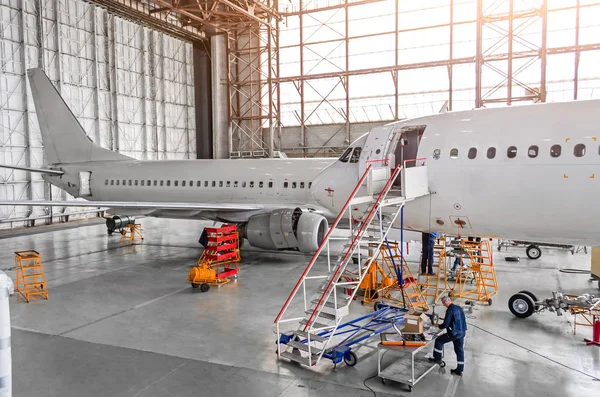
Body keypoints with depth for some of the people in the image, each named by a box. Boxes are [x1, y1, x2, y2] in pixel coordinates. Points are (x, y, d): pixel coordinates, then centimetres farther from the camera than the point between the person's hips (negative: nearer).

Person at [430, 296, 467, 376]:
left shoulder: (450, 310, -18)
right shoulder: (459, 308, 7)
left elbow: (445, 324, -18)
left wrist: (439, 326, 1)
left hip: (454, 333, -8)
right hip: (462, 332, 8)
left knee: (439, 341, 10)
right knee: (460, 350, 15)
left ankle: (437, 359, 21)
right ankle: (459, 370, 23)